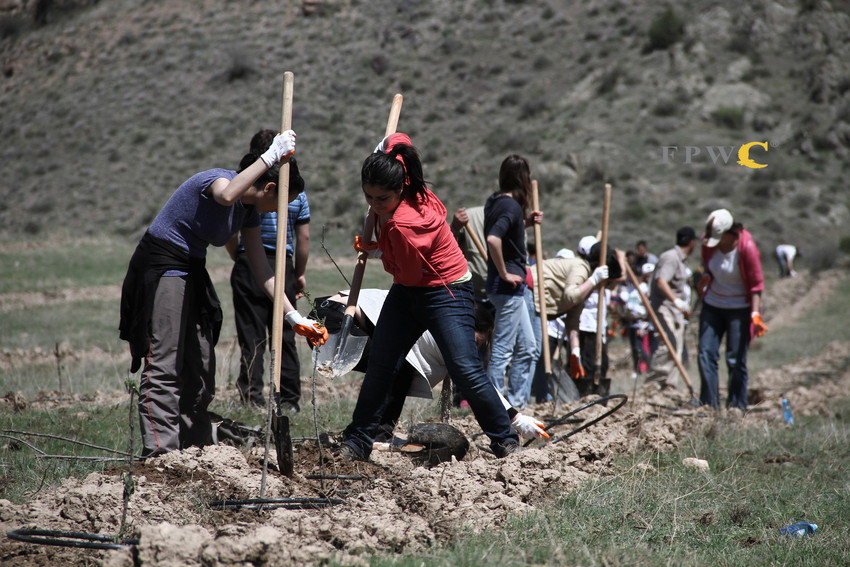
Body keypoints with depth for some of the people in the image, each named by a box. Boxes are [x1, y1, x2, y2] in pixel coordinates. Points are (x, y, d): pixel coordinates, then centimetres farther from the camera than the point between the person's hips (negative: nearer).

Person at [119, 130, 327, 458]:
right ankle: (160, 454, -17)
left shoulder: (250, 211, 7)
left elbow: (261, 270, 8)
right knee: (164, 366, -14)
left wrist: (294, 318, 3)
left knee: (200, 367, 10)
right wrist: (271, 156, -38)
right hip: (160, 268, -9)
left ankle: (194, 450, 17)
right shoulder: (218, 179, -17)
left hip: (191, 272, 9)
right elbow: (226, 196, -44)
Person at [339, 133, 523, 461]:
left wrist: (374, 249, -6)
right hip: (408, 291, 9)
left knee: (466, 370, -14)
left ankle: (506, 442, -2)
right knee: (380, 366, 5)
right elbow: (398, 140, 7)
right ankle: (355, 444, 11)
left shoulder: (405, 225, -33)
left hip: (446, 292, -9)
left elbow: (410, 274, -18)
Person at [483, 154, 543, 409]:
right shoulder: (511, 206, -17)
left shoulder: (494, 201, 10)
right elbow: (493, 239, -32)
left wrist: (526, 223, 14)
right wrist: (504, 273, -22)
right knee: (502, 350, -5)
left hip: (513, 286, 10)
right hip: (508, 285, -10)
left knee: (528, 349, 15)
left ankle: (516, 404, 19)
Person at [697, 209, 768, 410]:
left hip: (739, 309, -5)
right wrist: (705, 278, 2)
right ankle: (709, 405, 5)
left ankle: (737, 407, 5)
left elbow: (756, 284, -16)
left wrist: (755, 314, -22)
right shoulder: (709, 242, -6)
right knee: (706, 355, -1)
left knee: (736, 360, -4)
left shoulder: (747, 247, -20)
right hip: (712, 305, 5)